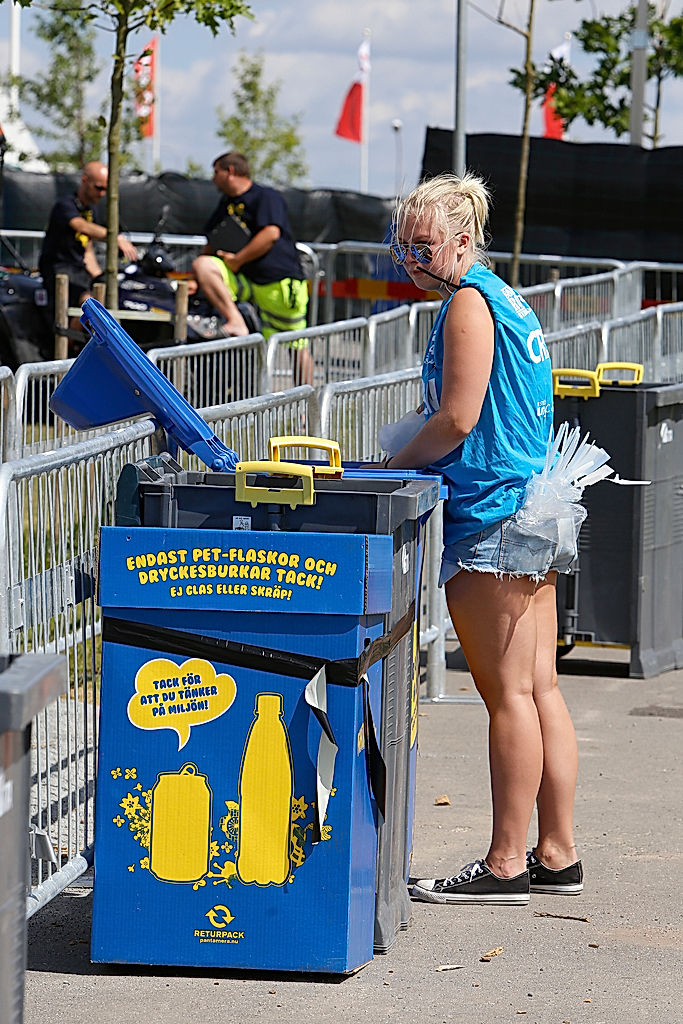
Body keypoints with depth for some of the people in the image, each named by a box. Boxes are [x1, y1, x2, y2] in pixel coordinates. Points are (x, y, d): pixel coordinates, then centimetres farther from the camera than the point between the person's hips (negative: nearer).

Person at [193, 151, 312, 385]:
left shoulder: (266, 197, -6)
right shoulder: (225, 203, 19)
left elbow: (271, 233, -20)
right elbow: (213, 243, 26)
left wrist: (237, 259, -16)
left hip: (280, 280, -6)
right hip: (243, 279, 6)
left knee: (297, 346, -3)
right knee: (202, 265, -20)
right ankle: (236, 322, -27)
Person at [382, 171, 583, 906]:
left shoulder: (469, 302, -11)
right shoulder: (506, 300, 18)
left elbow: (457, 418, -16)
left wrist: (389, 470, -4)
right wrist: (409, 466, 18)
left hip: (491, 515, -10)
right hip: (534, 509, 10)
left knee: (506, 693, -7)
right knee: (538, 688, 9)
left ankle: (506, 864, -4)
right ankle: (556, 853, 11)